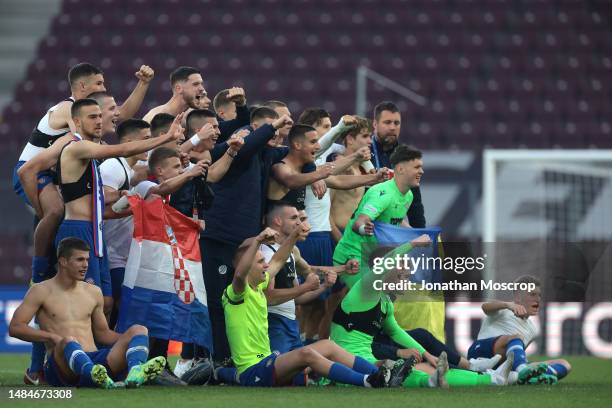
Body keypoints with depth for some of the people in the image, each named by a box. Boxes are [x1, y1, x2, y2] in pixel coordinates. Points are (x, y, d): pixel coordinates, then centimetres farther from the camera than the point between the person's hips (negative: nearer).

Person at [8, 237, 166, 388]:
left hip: (96, 360, 5)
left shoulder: (93, 292, 23)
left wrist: (127, 339, 11)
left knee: (139, 330, -11)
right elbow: (15, 327, -2)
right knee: (68, 341, -38)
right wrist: (51, 337, -15)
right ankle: (96, 375, -71)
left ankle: (135, 371, -47)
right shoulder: (41, 291, 7)